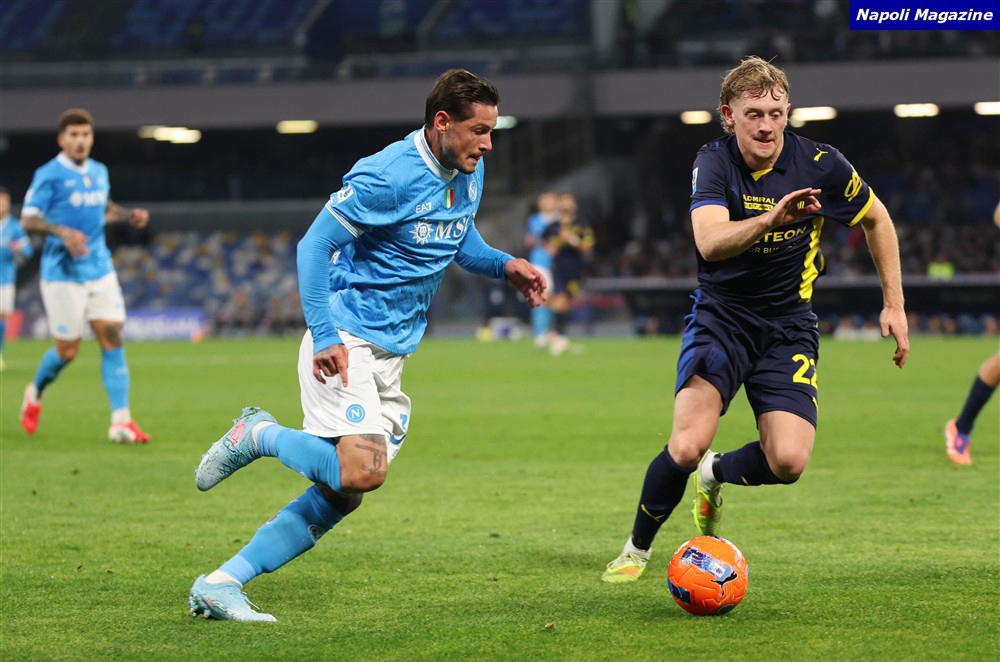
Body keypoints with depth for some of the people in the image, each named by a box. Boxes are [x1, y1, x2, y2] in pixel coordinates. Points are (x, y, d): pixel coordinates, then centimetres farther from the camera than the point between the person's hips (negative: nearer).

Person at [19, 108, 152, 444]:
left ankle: (120, 421, -8)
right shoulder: (49, 175, -9)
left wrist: (129, 214, 7)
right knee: (67, 350, 0)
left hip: (100, 271, 5)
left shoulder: (99, 172, 10)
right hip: (63, 274, -5)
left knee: (112, 337, -6)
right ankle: (35, 394, 31)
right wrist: (62, 231, -28)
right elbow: (28, 219, -12)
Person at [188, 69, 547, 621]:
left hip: (391, 357, 9)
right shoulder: (387, 175, -18)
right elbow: (315, 244, -15)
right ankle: (261, 435, 1)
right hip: (345, 343, -8)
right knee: (363, 471, -26)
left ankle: (220, 584, 6)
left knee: (340, 494, 2)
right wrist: (326, 336, -22)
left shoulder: (468, 174, 8)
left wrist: (505, 266, 6)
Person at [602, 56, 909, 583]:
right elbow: (710, 242, -32)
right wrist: (771, 219, -49)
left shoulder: (819, 164, -10)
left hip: (788, 326, 1)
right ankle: (637, 548, 6)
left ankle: (716, 474, 18)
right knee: (686, 446, -21)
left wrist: (894, 303, 7)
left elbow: (876, 220, 9)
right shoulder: (714, 162, -13)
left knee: (788, 462, -17)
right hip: (720, 316, -1)